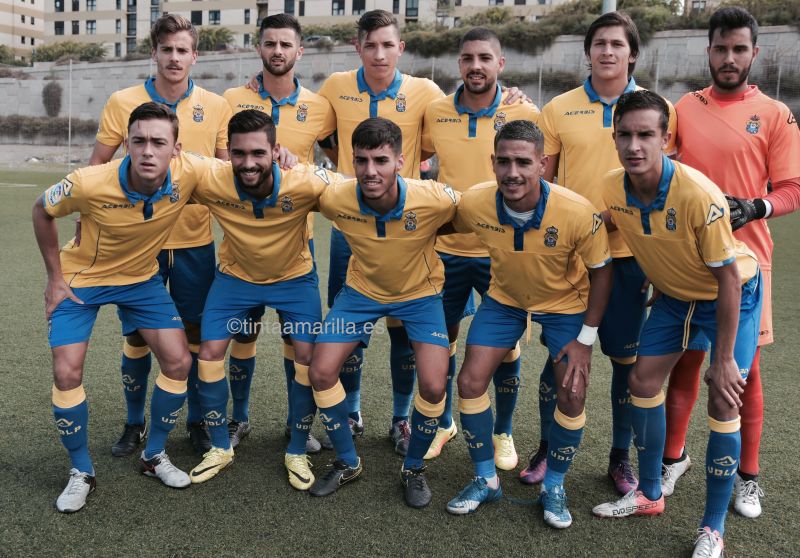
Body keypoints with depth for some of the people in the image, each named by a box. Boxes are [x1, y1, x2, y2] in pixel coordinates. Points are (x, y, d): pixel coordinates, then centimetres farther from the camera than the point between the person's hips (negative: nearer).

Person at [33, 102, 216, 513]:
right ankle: (81, 472, 13)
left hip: (141, 279, 3)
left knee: (179, 361, -4)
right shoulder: (88, 184, -31)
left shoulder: (189, 173, -27)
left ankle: (154, 456, 19)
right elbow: (42, 211, -10)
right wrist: (54, 277, -7)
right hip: (81, 280, -2)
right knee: (66, 373, -10)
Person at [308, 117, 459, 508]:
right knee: (320, 373, -4)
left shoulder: (434, 200, -33)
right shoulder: (335, 199, -26)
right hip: (362, 289, 2)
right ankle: (347, 463, 20)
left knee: (433, 387, -13)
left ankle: (413, 468, 17)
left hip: (421, 292, -2)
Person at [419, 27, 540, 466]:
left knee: (506, 346, 7)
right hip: (447, 248, 2)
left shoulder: (525, 114, -6)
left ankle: (503, 433, 29)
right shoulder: (436, 112, 0)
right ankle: (443, 423, 35)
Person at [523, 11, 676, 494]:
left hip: (631, 254, 0)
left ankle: (621, 456, 25)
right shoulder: (559, 109, 3)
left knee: (627, 358, 7)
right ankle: (548, 447, 25)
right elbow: (541, 180, 7)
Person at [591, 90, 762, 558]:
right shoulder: (611, 191, -18)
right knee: (643, 382, 5)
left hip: (732, 296, -5)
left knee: (723, 403, -9)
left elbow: (728, 280, -25)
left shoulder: (700, 194, -34)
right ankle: (650, 494, 26)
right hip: (674, 295, 6)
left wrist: (723, 360, -21)